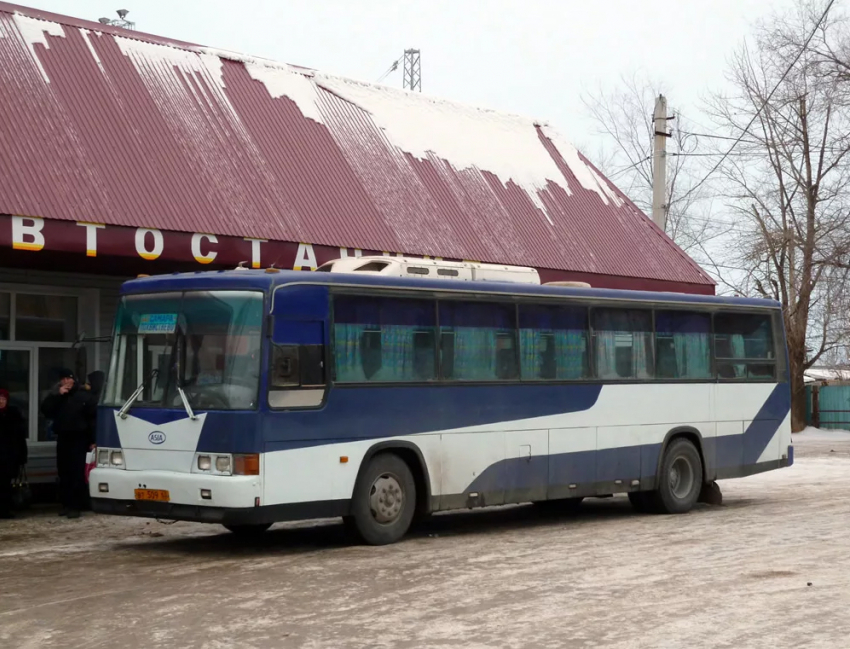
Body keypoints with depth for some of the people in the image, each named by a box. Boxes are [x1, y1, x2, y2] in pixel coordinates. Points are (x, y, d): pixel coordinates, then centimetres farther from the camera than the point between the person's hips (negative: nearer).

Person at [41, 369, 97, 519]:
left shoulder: (85, 395, -2)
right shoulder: (56, 396, 14)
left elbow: (94, 418, -6)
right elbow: (45, 410, 0)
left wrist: (93, 440, -12)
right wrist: (57, 395, -10)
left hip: (79, 439, -5)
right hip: (63, 439, 5)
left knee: (77, 473, -9)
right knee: (64, 473, 4)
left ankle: (76, 506, -11)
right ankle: (66, 504, 9)